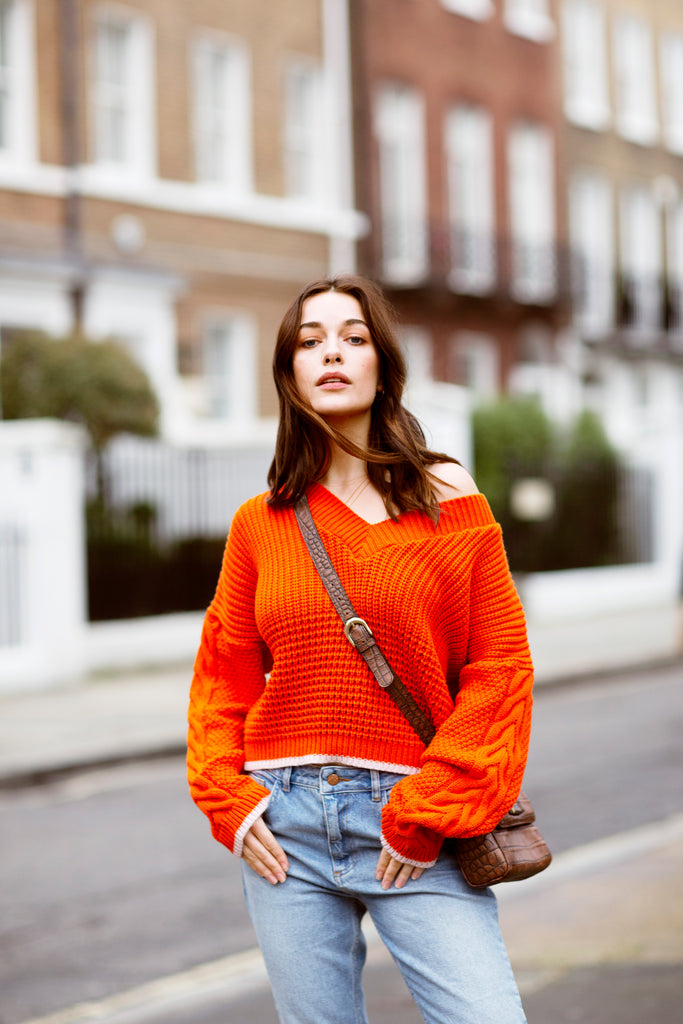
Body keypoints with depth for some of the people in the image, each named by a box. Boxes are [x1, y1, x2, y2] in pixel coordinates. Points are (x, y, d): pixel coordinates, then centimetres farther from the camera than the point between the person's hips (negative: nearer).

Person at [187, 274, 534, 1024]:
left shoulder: (448, 502, 1)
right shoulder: (259, 524, 7)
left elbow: (500, 669, -2)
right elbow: (223, 674, 14)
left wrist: (428, 813, -8)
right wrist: (226, 800, 1)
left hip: (414, 831, -2)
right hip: (286, 825, 2)